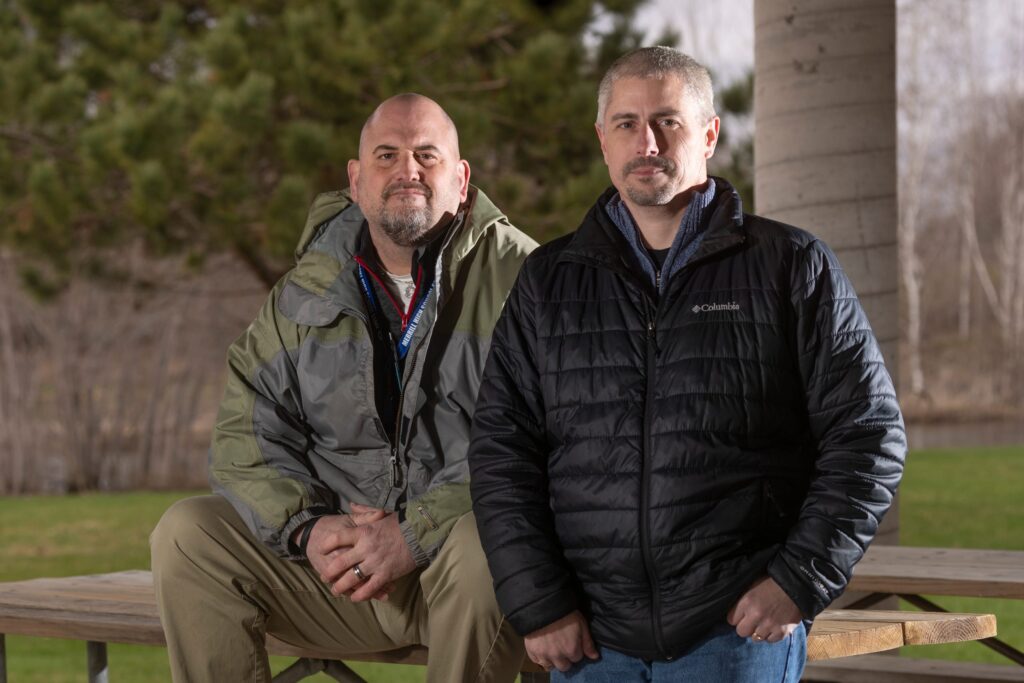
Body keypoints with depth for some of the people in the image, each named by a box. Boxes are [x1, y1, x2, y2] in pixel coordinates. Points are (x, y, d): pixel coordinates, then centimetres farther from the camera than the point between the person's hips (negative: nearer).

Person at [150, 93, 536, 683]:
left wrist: (415, 534, -24)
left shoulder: (515, 275, -5)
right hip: (334, 568, 4)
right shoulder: (307, 291, 11)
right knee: (187, 534, -13)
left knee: (484, 547, -38)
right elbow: (246, 431, 8)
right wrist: (306, 528, -12)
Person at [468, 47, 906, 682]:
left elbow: (868, 433, 1)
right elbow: (500, 449, 7)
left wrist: (801, 580, -7)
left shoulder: (793, 266, 3)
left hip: (742, 628, -2)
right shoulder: (548, 281, 10)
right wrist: (539, 604, -3)